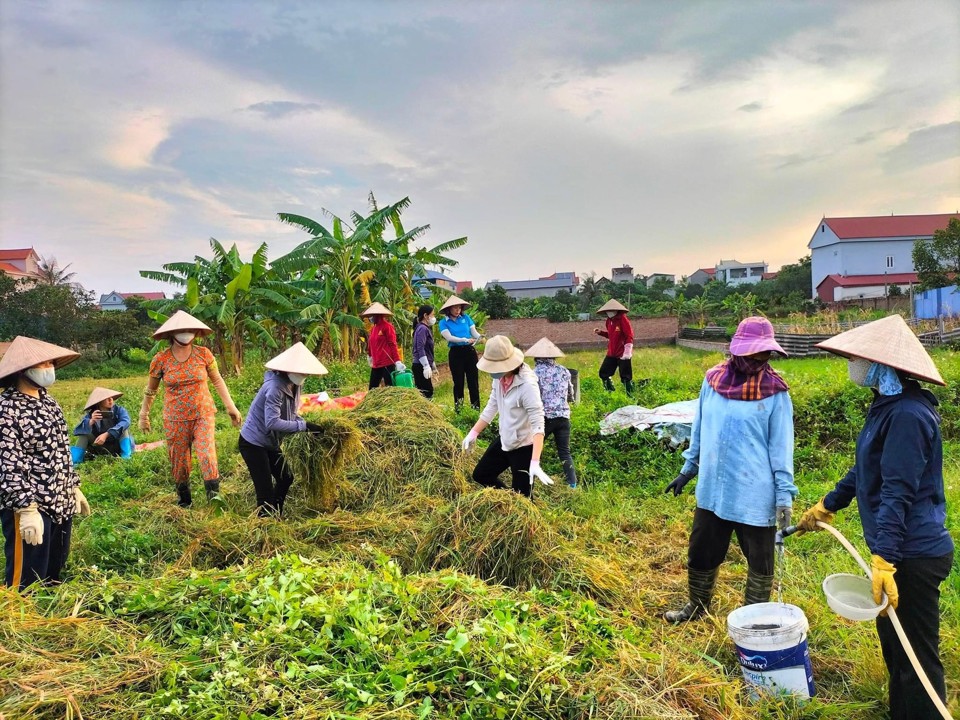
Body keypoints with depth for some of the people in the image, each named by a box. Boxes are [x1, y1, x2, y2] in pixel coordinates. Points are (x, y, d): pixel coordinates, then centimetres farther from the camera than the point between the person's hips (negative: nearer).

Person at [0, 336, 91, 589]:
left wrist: (74, 488, 19)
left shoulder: (47, 401, 10)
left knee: (54, 574, 20)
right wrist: (27, 508, -24)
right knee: (27, 582, 3)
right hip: (29, 506, -8)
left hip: (61, 502, 8)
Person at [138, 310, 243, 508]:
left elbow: (217, 381, 6)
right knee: (179, 462, 9)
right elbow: (151, 390, 10)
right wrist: (144, 415, 18)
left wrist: (230, 406, 3)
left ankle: (214, 494, -20)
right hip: (175, 419, 1)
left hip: (204, 414, -1)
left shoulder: (203, 354, -4)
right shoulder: (161, 359, -4)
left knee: (206, 453, -20)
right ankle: (184, 500, 27)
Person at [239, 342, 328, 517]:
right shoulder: (275, 387, -28)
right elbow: (272, 422, -34)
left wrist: (308, 426, -8)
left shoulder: (293, 385, 1)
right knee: (265, 491, -10)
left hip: (270, 443, 10)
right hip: (253, 444, -10)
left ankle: (275, 518, 37)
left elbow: (290, 415, 8)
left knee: (286, 478, 20)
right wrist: (303, 426, -33)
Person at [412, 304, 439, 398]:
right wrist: (426, 366, -24)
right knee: (426, 392, -12)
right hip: (421, 366, -10)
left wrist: (433, 365, 27)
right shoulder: (422, 329, -11)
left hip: (422, 366, 10)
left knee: (428, 391, 7)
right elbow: (420, 349, -19)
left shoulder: (426, 328, 18)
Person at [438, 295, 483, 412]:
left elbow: (474, 331, 2)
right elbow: (449, 337, -15)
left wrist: (480, 337, -21)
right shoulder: (444, 322, -2)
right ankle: (458, 408, 16)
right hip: (455, 353, -2)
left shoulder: (466, 318, 5)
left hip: (470, 351, 2)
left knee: (473, 379, 4)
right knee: (458, 381, 5)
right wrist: (466, 340, -24)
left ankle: (476, 407, 11)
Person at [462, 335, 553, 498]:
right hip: (503, 441, 8)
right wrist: (473, 433, 11)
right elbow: (492, 407, 9)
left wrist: (535, 463, -40)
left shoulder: (527, 385, -29)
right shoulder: (499, 378, -7)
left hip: (524, 447, -8)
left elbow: (538, 424, -32)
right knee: (480, 474, 23)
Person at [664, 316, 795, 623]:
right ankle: (697, 606, 40)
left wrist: (785, 495, -12)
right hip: (712, 490, 4)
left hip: (755, 495, -4)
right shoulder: (713, 379, -1)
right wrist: (687, 470, 16)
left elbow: (781, 446, -8)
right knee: (701, 552, 17)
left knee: (759, 560, 12)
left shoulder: (774, 390, -10)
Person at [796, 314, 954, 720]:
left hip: (912, 556, -10)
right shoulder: (888, 406, 10)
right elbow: (865, 471, 21)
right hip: (900, 550, 10)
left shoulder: (907, 414, -22)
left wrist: (884, 559, -31)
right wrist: (826, 506, 29)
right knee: (893, 644, 22)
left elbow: (898, 492, -28)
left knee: (916, 657, 3)